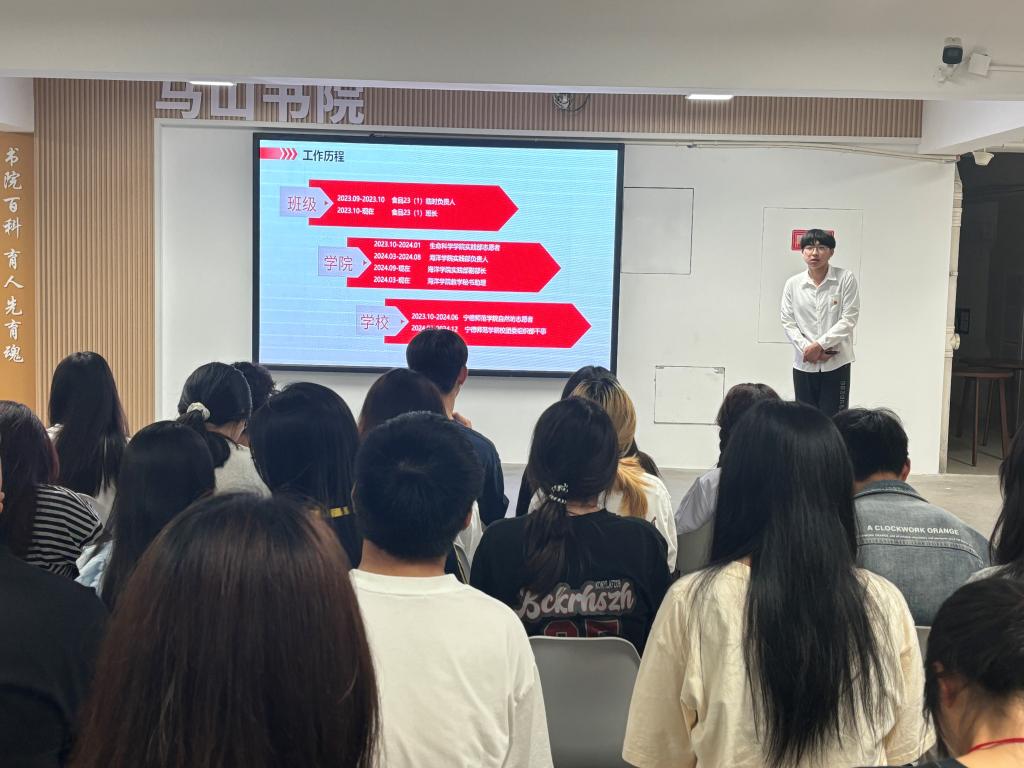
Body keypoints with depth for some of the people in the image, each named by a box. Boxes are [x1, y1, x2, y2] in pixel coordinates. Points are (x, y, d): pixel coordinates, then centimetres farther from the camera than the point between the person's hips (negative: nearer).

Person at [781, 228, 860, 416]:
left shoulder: (845, 279, -2)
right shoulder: (793, 284, 4)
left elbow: (849, 319, -7)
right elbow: (788, 323, 3)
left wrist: (819, 345, -13)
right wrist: (806, 348, -12)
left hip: (836, 363, -2)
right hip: (803, 364, 2)